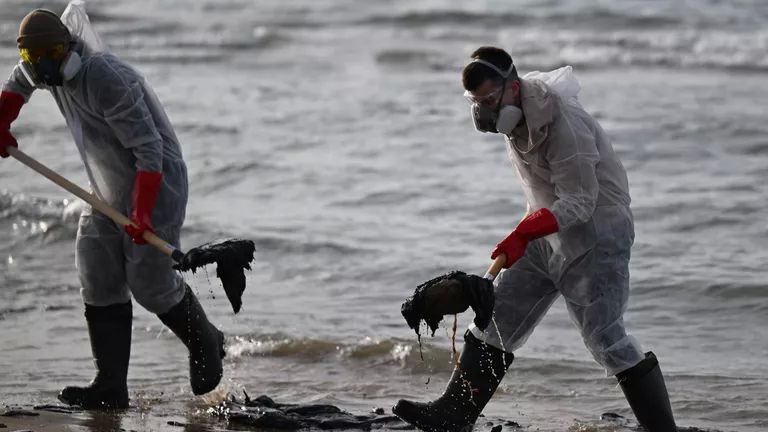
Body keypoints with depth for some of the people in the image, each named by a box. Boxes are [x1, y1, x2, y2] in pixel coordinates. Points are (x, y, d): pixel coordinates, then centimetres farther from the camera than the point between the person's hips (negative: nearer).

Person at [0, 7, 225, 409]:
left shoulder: (106, 80, -28)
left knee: (151, 282, -7)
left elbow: (149, 150, -28)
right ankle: (110, 387, 0)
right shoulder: (52, 71, 0)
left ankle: (206, 345, 21)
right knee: (99, 283, 0)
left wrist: (142, 213, -32)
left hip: (154, 184, -9)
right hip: (107, 192, 9)